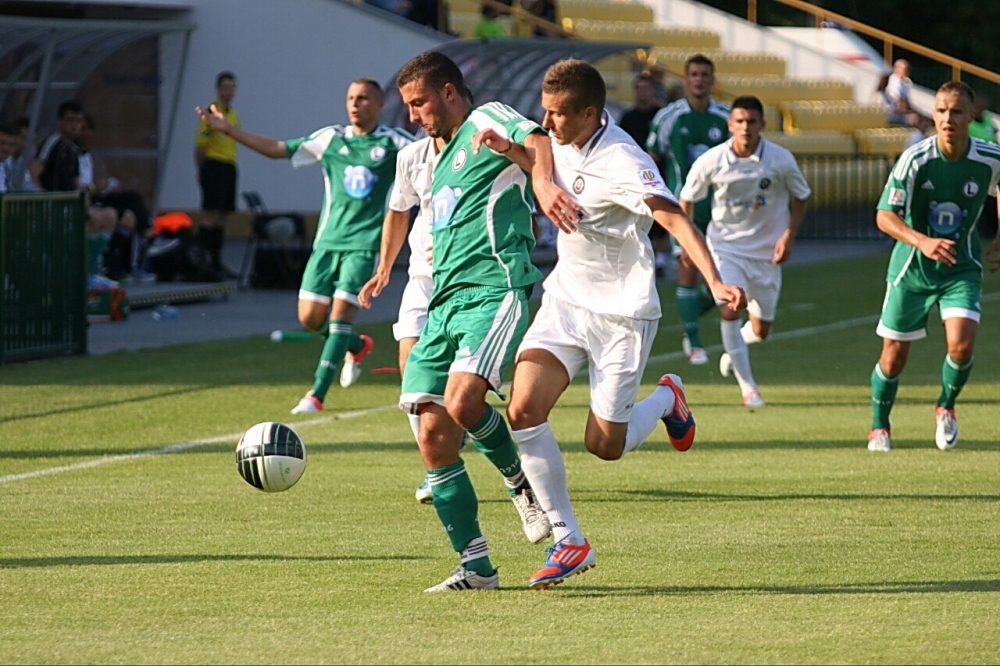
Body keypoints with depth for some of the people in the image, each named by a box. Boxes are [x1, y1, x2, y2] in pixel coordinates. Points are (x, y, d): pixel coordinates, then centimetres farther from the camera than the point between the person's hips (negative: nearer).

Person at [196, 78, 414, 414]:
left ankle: (317, 395, -11)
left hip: (365, 243, -4)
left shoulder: (393, 142, -1)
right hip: (329, 239, 4)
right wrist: (228, 130, 7)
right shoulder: (330, 138, 8)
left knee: (341, 311, -14)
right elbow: (276, 149, 12)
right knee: (310, 316, 1)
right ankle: (356, 346, 33)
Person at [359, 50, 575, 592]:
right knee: (433, 434, -4)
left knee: (462, 404, -28)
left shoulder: (487, 122, 2)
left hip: (493, 290, -9)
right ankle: (475, 567, 0)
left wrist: (543, 180, -41)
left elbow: (533, 138, -20)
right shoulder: (441, 160, 28)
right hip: (443, 304, 9)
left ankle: (521, 482, 2)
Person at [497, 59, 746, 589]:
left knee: (605, 445, 0)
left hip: (621, 312, -6)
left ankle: (667, 400, 33)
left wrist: (715, 283, -52)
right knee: (523, 409, -14)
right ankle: (568, 540, -4)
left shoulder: (622, 163, -25)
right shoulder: (563, 140, -2)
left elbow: (674, 219, -37)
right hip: (565, 300, 6)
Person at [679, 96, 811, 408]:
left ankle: (732, 352, 44)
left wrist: (789, 236, -8)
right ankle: (747, 387, -12)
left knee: (760, 330, 7)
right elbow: (687, 199, 4)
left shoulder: (781, 160, -12)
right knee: (730, 310, -22)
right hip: (725, 245, -1)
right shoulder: (710, 162, -12)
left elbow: (800, 198, 3)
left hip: (767, 251, 1)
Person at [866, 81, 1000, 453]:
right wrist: (923, 242, -37)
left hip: (962, 268, 1)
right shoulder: (915, 159, -19)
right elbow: (885, 216, -21)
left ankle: (946, 407, 13)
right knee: (894, 355, 5)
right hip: (912, 269, -1)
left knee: (962, 345, -18)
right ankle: (879, 428, 30)